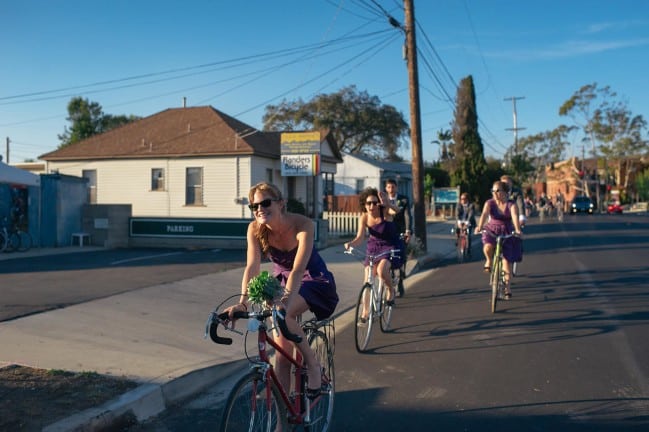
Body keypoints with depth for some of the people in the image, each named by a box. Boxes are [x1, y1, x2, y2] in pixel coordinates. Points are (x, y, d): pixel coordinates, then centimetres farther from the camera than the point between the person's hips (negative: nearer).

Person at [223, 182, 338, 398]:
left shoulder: (303, 225, -28)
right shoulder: (255, 229, -17)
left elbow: (298, 269, -37)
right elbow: (252, 267, -25)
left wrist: (285, 300, -50)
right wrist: (242, 302, -39)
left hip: (313, 280, -4)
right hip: (281, 279, 4)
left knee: (283, 315, -34)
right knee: (282, 354, -1)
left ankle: (312, 364, -12)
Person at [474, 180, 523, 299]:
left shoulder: (511, 205, -11)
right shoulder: (489, 203, -8)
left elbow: (515, 217, -28)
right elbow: (484, 214, -26)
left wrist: (517, 230, -48)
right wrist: (479, 226, -45)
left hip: (507, 233, 0)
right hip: (491, 230, 0)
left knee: (507, 258, -6)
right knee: (487, 247, -32)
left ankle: (507, 286, 10)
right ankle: (489, 260, 4)